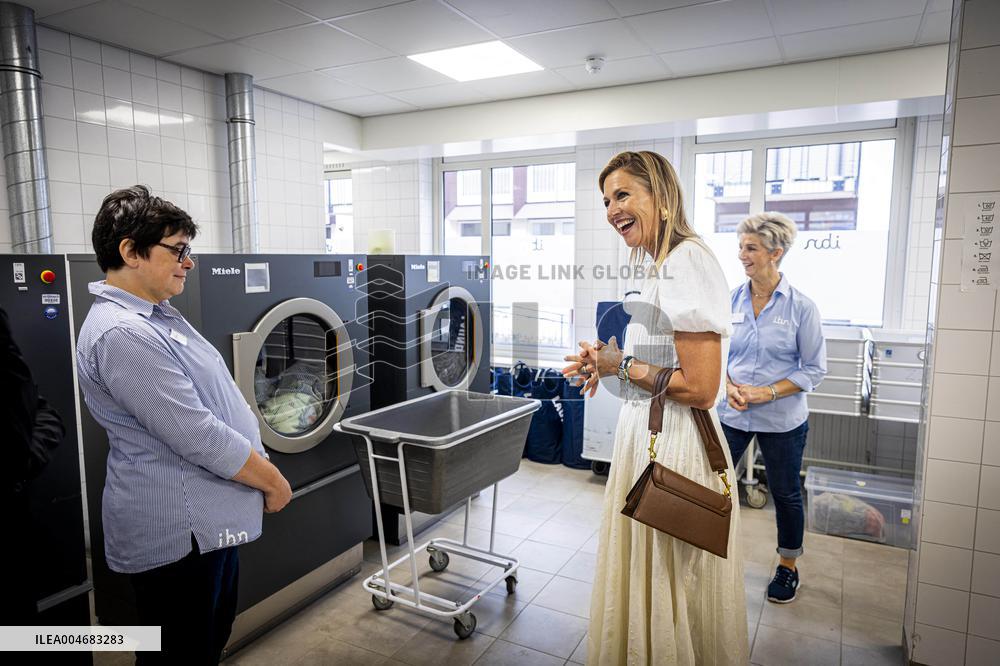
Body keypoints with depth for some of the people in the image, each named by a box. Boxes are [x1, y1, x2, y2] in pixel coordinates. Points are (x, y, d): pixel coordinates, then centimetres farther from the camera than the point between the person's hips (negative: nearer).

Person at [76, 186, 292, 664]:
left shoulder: (154, 315, 8)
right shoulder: (122, 334, -25)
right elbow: (200, 438, -26)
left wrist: (261, 471, 12)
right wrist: (273, 481, -14)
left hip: (207, 519, 10)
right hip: (177, 532, -10)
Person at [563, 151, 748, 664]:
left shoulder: (686, 262, -19)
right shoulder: (663, 266, 11)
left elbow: (700, 389, -24)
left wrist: (622, 367, -13)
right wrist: (610, 362, 6)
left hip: (674, 447, -10)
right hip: (646, 436, 10)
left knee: (667, 595, 10)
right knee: (643, 581, 24)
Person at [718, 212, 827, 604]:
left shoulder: (801, 307, -10)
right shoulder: (731, 300, -2)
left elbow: (814, 369, -7)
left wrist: (767, 392, -18)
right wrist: (729, 387, -12)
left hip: (782, 420, -2)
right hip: (731, 413, 2)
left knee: (785, 494, 14)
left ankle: (788, 567, 36)